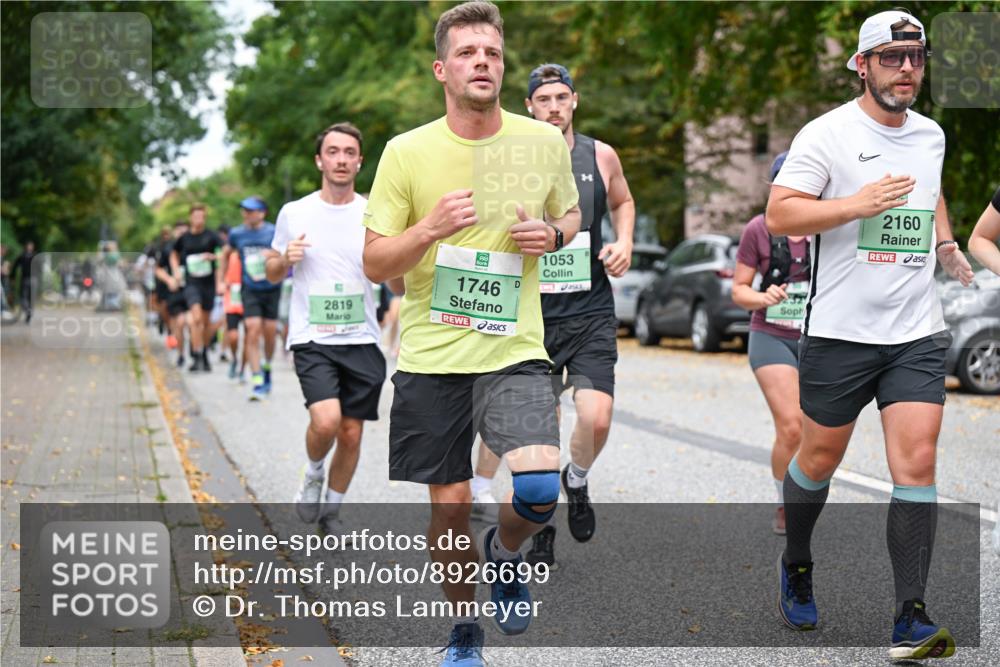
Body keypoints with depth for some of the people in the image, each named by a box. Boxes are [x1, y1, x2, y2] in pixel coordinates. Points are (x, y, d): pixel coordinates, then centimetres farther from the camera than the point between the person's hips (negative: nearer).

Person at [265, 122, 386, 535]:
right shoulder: (294, 213, 2)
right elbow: (272, 273, 13)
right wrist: (286, 258, -10)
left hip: (362, 340, 2)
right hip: (311, 338, -2)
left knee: (352, 433, 5)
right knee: (326, 420, -22)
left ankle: (331, 509, 27)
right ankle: (312, 474, 10)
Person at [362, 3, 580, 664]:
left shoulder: (545, 143, 2)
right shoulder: (407, 152, -3)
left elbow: (570, 215, 20)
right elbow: (375, 264, -1)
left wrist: (552, 234, -4)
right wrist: (432, 227, -19)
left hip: (515, 353, 0)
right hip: (431, 358, 0)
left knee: (540, 488, -19)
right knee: (449, 504, 6)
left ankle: (504, 552, 17)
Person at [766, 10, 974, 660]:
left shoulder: (931, 135, 11)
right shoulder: (826, 134, -7)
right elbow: (779, 214, -14)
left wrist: (947, 244, 16)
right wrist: (860, 202, -23)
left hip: (918, 334, 4)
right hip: (840, 332, -3)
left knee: (917, 462, -8)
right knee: (820, 457, 10)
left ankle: (912, 619, -6)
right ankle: (796, 566, 38)